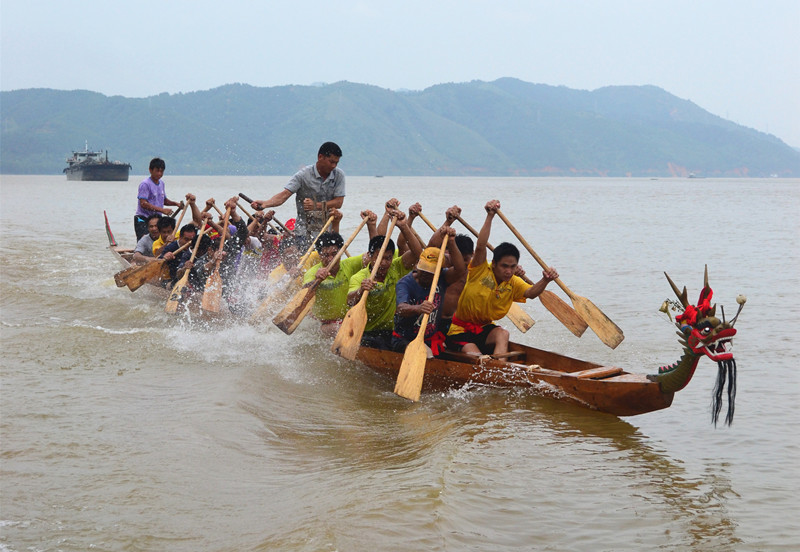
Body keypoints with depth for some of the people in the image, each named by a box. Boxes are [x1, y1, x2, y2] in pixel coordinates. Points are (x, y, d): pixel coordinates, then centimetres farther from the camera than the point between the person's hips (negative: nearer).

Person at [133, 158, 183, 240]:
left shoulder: (162, 183, 13)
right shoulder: (145, 184, -13)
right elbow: (143, 203, -21)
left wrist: (176, 204, 7)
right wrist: (162, 210, -26)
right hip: (143, 219, -8)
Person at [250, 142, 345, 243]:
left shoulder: (339, 175, 1)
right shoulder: (303, 175, -8)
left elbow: (338, 202, -4)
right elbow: (284, 194, -15)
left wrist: (317, 206, -18)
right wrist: (265, 203, -33)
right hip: (304, 230, -2)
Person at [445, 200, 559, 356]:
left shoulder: (513, 283, -1)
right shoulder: (481, 271, -15)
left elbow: (530, 292, -21)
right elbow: (480, 247, -32)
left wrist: (545, 281, -43)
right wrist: (490, 217, -44)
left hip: (485, 329, 4)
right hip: (460, 330, -4)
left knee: (502, 334, -28)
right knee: (476, 359, -29)